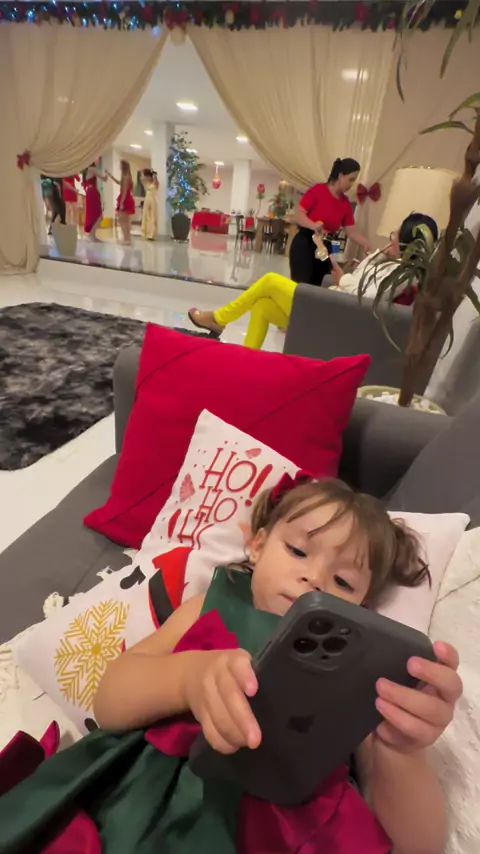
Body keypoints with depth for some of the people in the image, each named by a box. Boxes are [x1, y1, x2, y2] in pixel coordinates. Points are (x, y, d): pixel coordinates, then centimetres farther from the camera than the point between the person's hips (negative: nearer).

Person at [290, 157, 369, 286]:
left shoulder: (346, 204, 9)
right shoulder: (317, 190, -7)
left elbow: (352, 231, 7)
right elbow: (299, 215, -11)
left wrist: (368, 247, -7)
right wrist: (314, 225, -30)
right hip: (304, 244, -6)